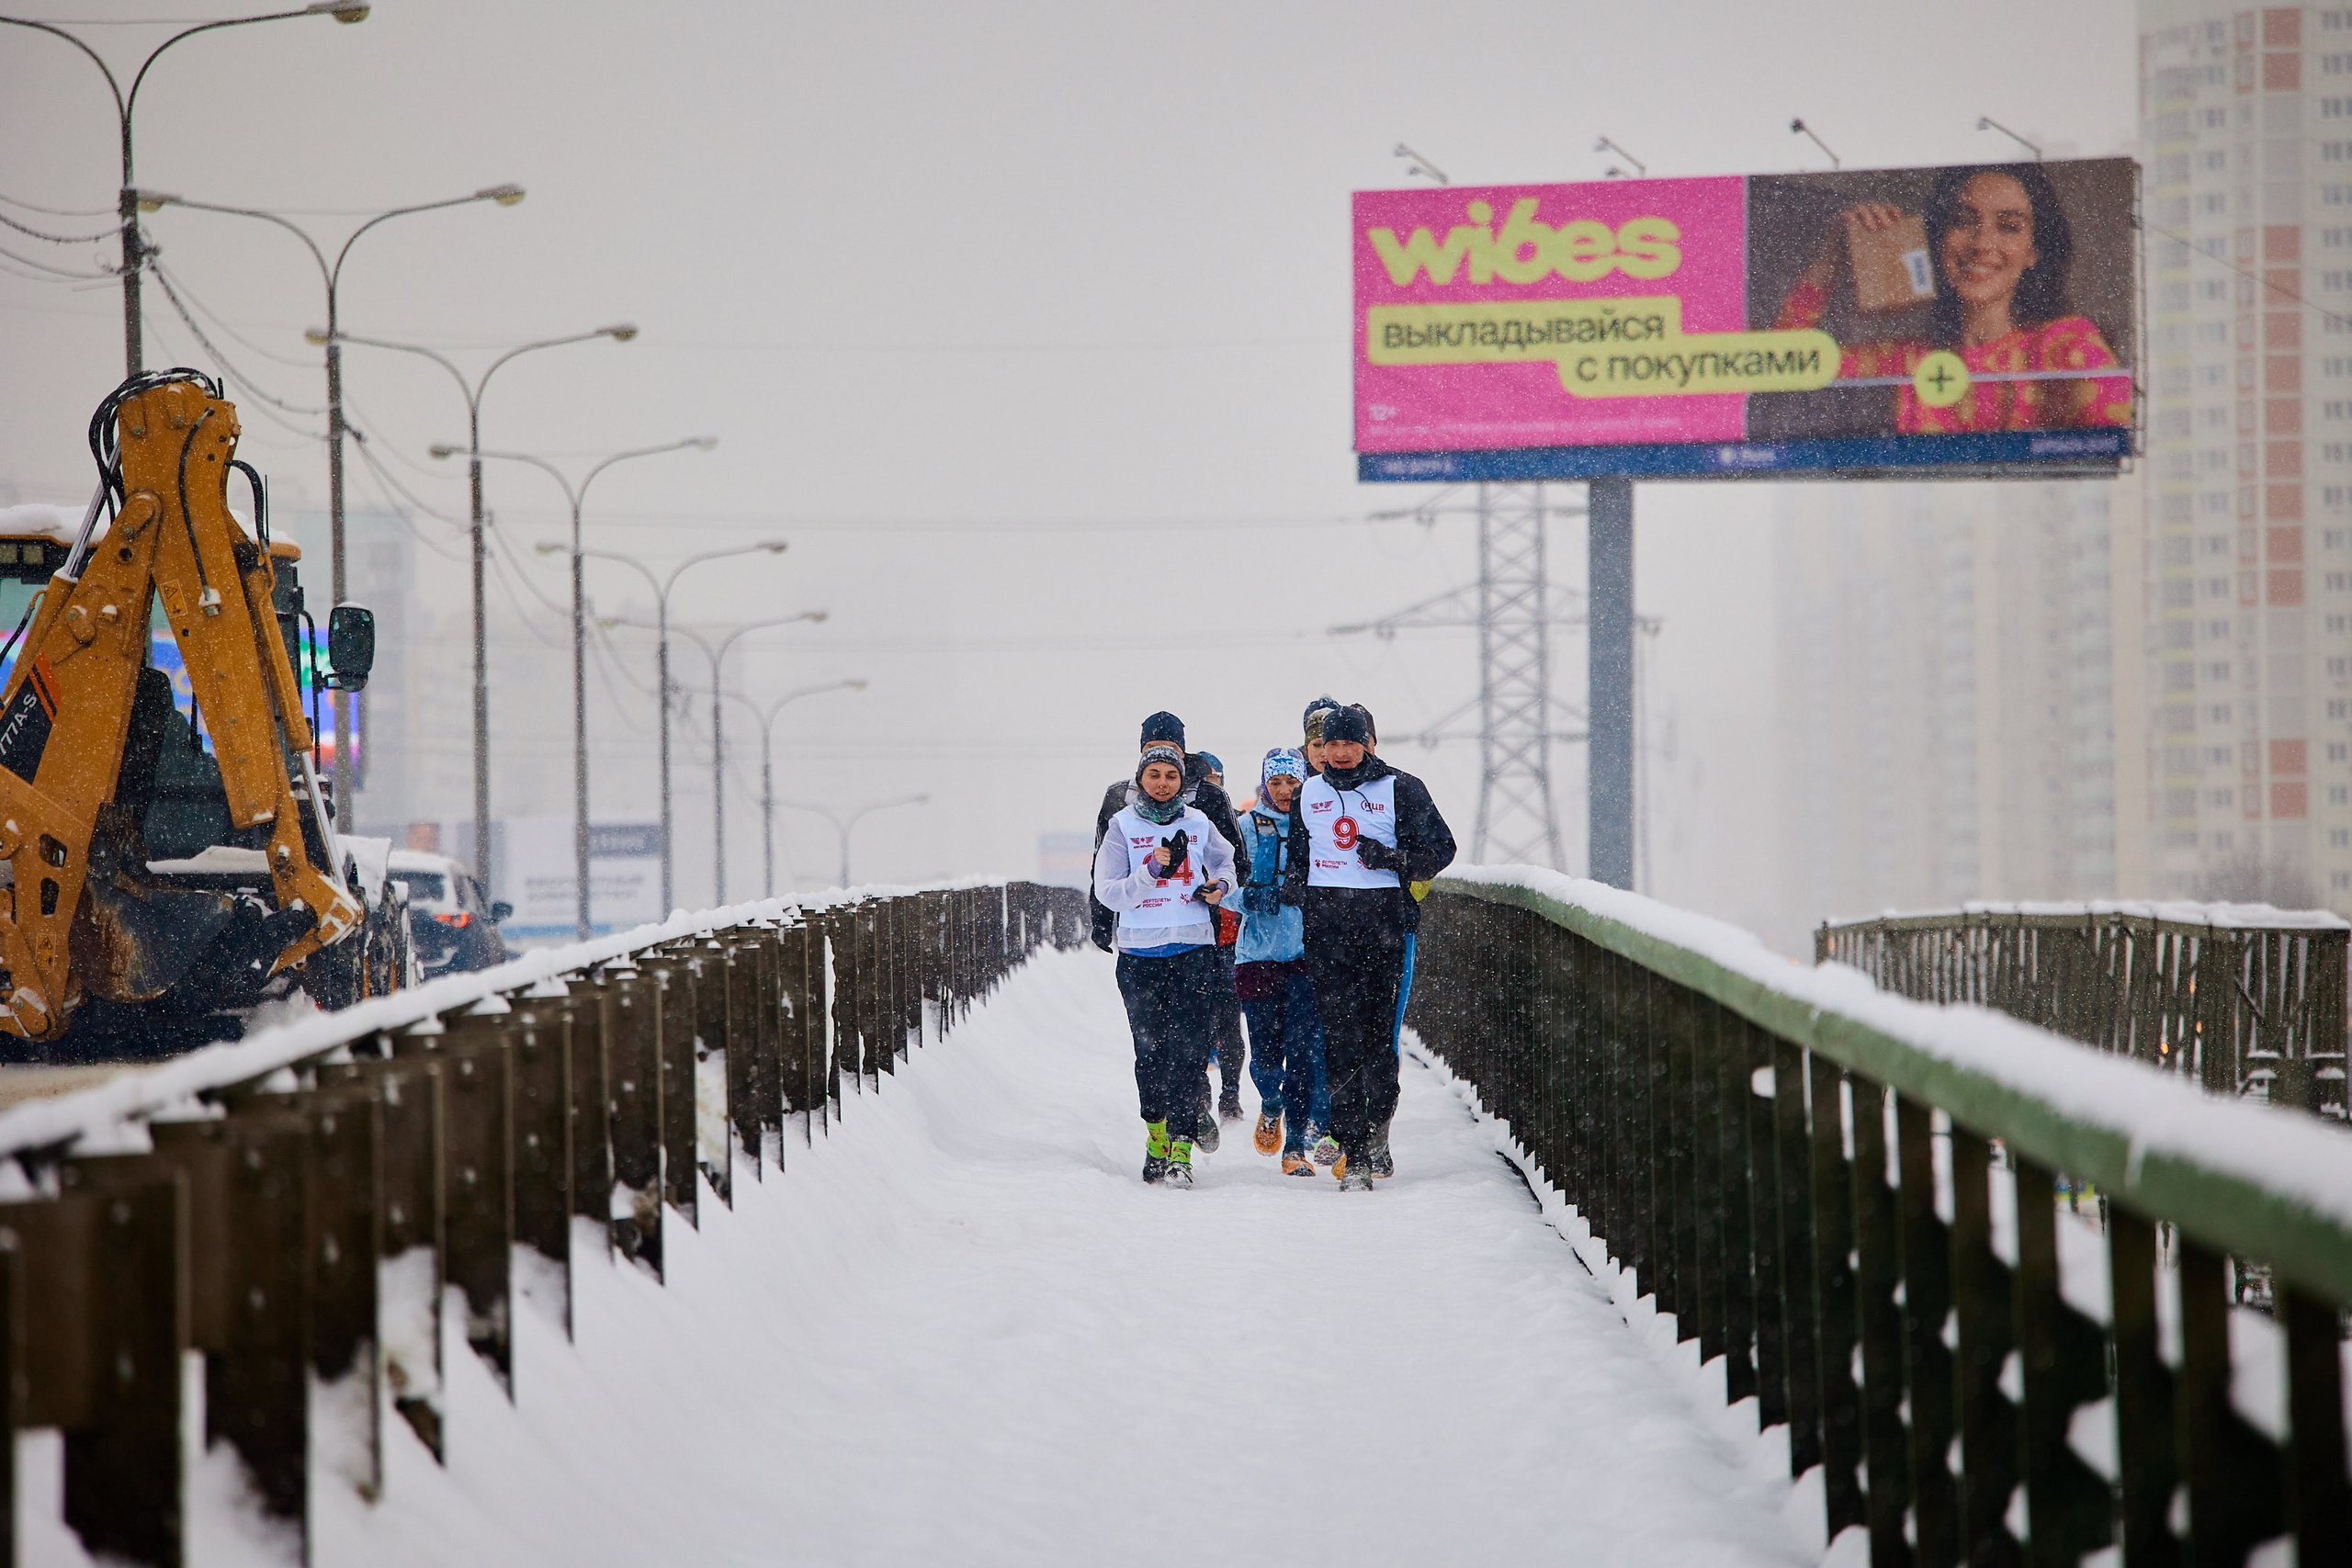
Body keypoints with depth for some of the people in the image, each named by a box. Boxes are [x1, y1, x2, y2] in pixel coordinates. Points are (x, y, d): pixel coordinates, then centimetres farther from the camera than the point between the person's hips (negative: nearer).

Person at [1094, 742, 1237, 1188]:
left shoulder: (1198, 825, 6)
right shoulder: (1122, 826, 1)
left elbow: (1226, 861, 25)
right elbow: (1109, 893, -7)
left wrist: (1218, 886, 3)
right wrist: (1152, 871, -20)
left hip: (1193, 950, 0)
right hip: (1140, 954, 0)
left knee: (1188, 1046, -11)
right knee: (1150, 1047, 6)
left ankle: (1180, 1149, -14)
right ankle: (1156, 1131, 26)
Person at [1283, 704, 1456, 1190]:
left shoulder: (1399, 789, 4)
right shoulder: (1308, 793, 16)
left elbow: (1440, 849, 3)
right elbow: (1295, 853, 29)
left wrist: (1392, 859, -12)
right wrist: (1292, 886, 10)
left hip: (1381, 917, -2)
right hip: (1325, 921, 2)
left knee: (1379, 1029, -2)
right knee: (1340, 1032, -6)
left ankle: (1376, 1130, 14)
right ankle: (1355, 1150, -8)